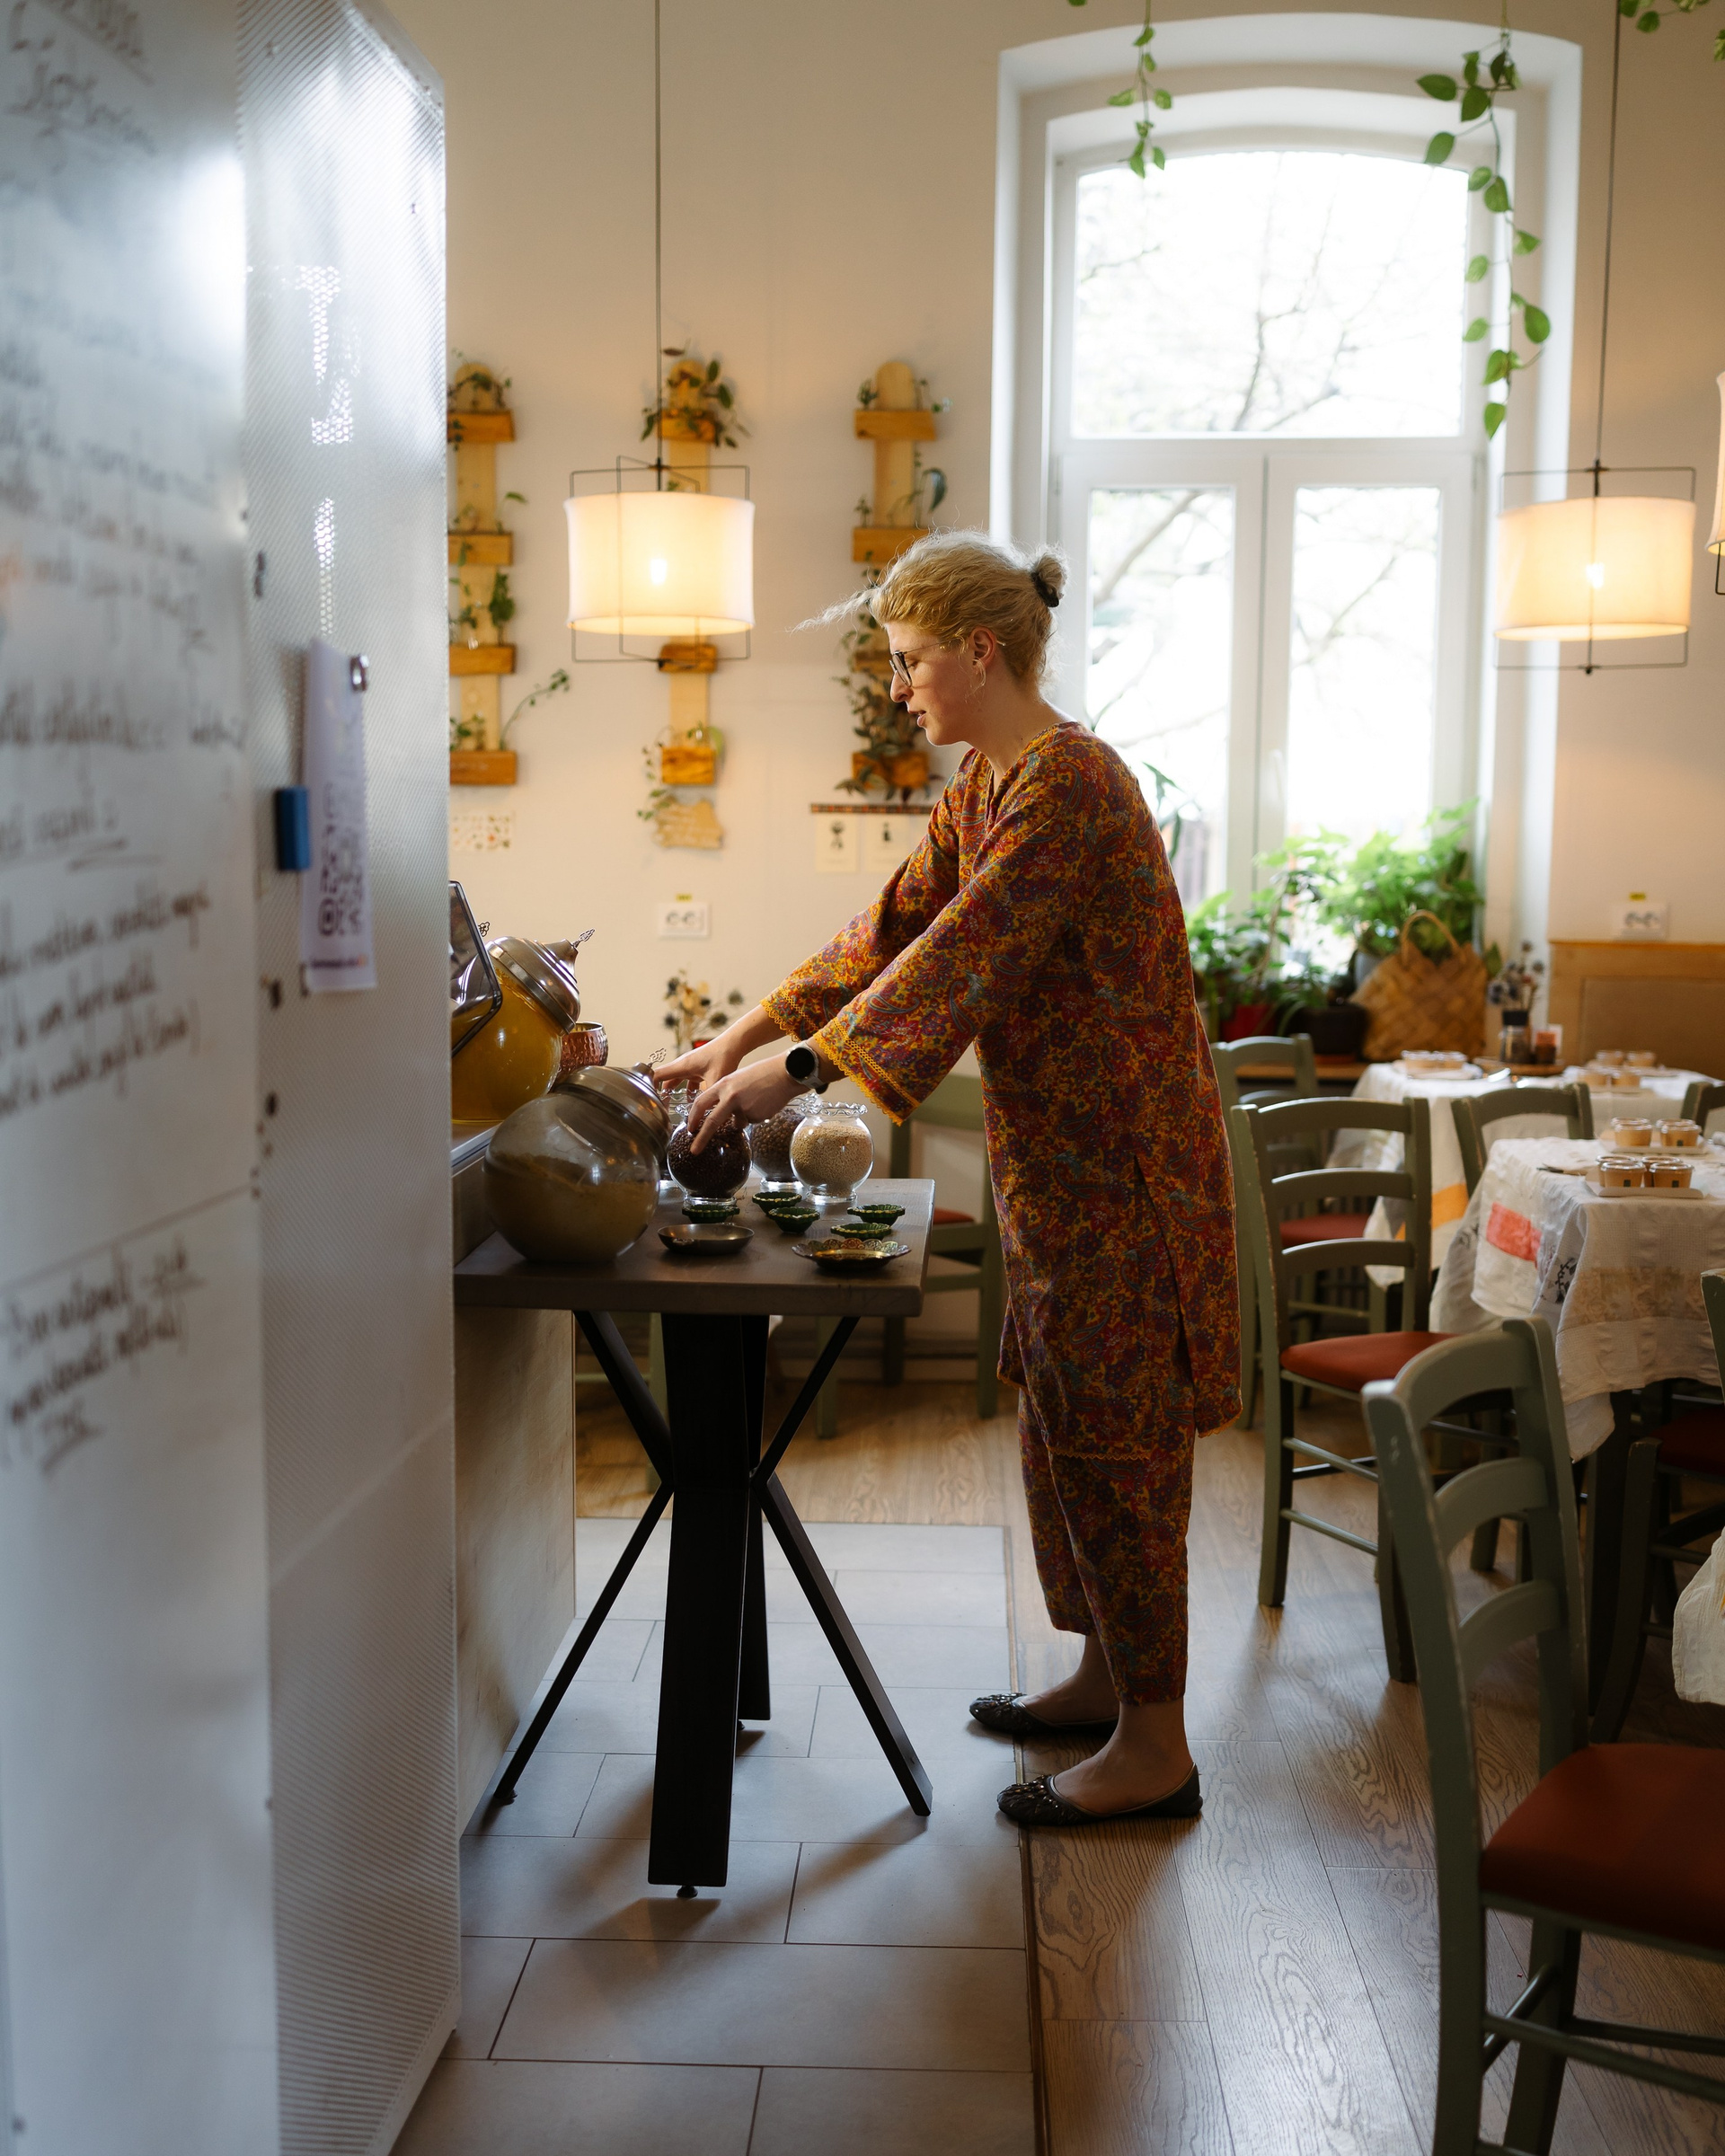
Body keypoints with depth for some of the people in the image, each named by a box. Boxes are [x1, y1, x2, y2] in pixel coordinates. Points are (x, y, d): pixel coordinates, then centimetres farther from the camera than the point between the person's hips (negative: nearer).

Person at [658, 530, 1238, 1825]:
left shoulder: (1067, 784, -20)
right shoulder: (988, 781, 11)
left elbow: (965, 955, -27)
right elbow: (898, 924, 13)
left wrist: (803, 1066, -29)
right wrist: (748, 1035, 6)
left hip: (1115, 1157, -10)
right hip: (1054, 1149, 10)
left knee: (1113, 1437, -2)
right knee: (1063, 1418, 17)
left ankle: (1157, 1749, 11)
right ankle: (1106, 1678, 33)